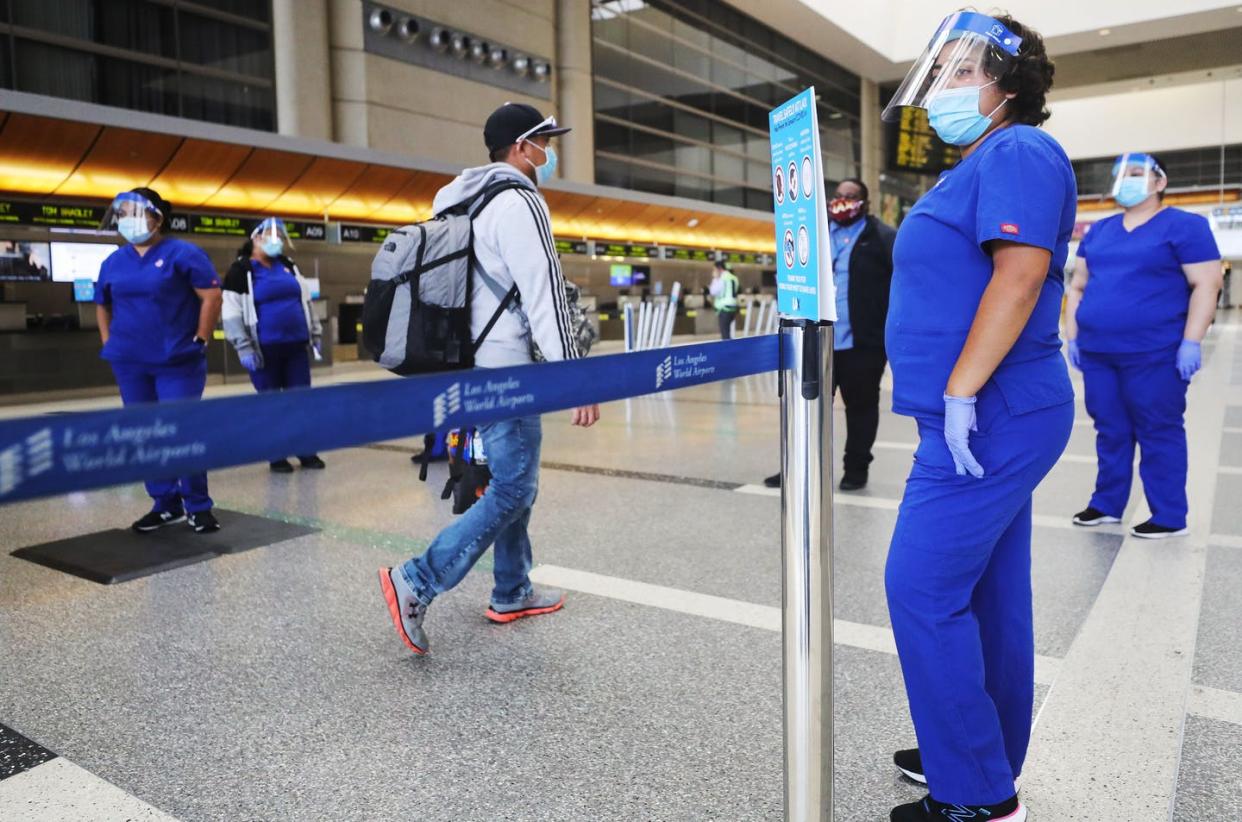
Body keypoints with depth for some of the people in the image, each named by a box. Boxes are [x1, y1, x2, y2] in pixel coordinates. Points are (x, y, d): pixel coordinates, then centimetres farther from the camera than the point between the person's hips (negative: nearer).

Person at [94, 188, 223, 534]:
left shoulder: (182, 253, -5)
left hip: (177, 362, -6)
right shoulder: (113, 262, 11)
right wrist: (109, 344, 13)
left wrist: (199, 341, -10)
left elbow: (212, 296, -9)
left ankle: (198, 506, 5)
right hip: (130, 364, 6)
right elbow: (103, 305, 23)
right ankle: (166, 504, 19)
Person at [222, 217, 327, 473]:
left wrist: (315, 334, 15)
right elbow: (232, 313, -9)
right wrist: (244, 348, -13)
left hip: (296, 346, 5)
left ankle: (307, 452, 17)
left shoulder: (289, 266, 14)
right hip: (265, 350, -5)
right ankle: (277, 457, 13)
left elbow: (306, 301, 20)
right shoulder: (240, 271, -4)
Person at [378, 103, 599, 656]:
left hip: (472, 364, 10)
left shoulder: (462, 203, 18)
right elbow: (545, 295, -19)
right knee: (511, 491, -5)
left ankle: (511, 594, 24)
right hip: (504, 369, -10)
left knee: (513, 482, 16)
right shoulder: (518, 202, -12)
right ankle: (416, 583, -7)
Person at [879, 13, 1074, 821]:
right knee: (988, 592, 14)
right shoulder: (980, 165, 21)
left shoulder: (1017, 153, -10)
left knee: (922, 589, -8)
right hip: (997, 413, 10)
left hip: (990, 416, -10)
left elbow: (1021, 274, -23)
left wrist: (960, 394, -26)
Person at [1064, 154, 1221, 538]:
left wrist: (1191, 342, -14)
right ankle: (1106, 504, 21)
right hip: (1097, 352, 5)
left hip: (1154, 353, -5)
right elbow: (1077, 286, 18)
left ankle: (1170, 516, 9)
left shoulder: (1184, 226, -1)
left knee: (1158, 433, 0)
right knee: (1110, 431, 11)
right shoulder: (1098, 231, 15)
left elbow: (1206, 285, -7)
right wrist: (1073, 336, 10)